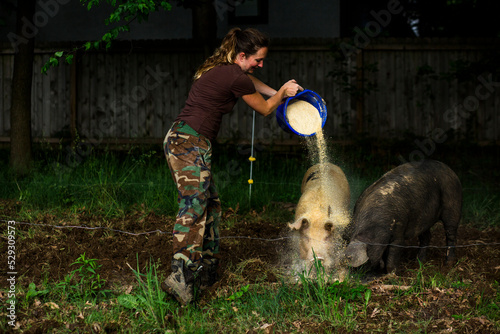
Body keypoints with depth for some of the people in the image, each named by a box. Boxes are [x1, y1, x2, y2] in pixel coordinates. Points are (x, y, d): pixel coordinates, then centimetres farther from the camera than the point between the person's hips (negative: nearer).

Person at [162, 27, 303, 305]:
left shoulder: (220, 69, 16)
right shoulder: (234, 78, -10)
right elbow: (265, 109, 7)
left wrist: (277, 92, 44)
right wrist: (283, 92, 25)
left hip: (178, 139, 10)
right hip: (191, 143, -10)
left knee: (210, 204, 15)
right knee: (194, 206, -20)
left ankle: (205, 271, 18)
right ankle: (180, 276, -33)